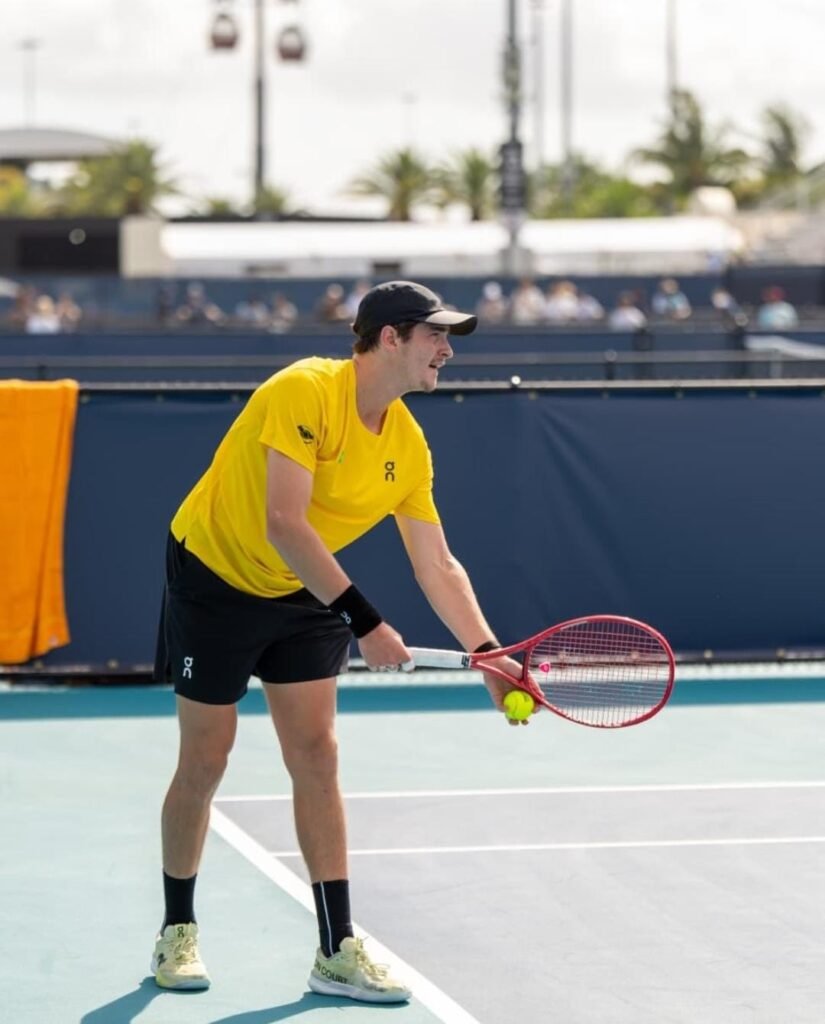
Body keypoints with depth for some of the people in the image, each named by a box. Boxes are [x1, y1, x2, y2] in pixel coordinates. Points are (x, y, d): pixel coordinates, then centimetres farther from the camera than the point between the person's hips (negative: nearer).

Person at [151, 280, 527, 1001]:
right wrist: (363, 621, -35)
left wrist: (488, 654, -12)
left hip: (303, 598, 6)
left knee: (317, 759, -2)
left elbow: (438, 567, -1)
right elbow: (284, 524, -33)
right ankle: (178, 933, 20)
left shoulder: (409, 447, -5)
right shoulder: (305, 391, -26)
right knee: (205, 761, 2)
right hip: (214, 581, -6)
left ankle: (337, 951, 0)